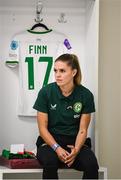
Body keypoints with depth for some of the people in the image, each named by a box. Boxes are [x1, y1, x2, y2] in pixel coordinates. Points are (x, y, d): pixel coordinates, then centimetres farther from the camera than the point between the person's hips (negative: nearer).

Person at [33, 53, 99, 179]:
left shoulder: (85, 95, -6)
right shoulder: (45, 92, -9)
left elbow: (82, 130, -2)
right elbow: (43, 128, -5)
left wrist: (76, 150, -22)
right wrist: (57, 148, -21)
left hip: (74, 142, 1)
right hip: (50, 141, -1)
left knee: (91, 164, -31)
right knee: (50, 162, -36)